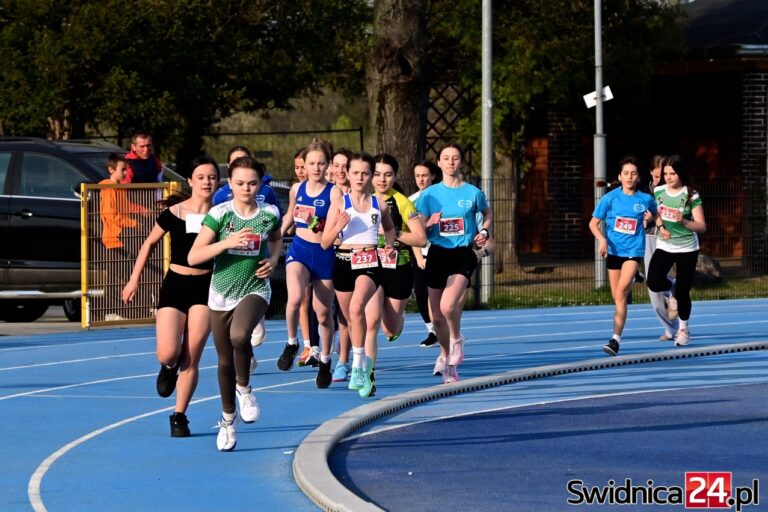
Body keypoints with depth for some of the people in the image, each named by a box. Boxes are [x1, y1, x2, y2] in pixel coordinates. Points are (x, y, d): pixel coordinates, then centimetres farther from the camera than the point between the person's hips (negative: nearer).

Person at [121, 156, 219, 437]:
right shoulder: (173, 213, -3)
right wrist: (134, 279, 7)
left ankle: (179, 417, 9)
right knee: (167, 354, -12)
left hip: (205, 289, 0)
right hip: (174, 286, 0)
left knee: (191, 359, -3)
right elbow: (149, 244, 10)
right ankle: (169, 369, 26)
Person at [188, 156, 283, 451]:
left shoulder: (269, 213, -4)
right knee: (225, 360, 11)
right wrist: (227, 242, -26)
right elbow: (194, 256, -14)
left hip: (255, 290, -1)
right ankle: (228, 419, 32)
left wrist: (273, 260, 0)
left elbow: (276, 239, 21)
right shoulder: (219, 214, -10)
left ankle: (244, 388, -5)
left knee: (239, 335, -33)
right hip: (222, 293, 1)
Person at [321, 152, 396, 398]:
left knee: (357, 308, -28)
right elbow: (325, 242, 1)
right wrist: (339, 226, -16)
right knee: (350, 318, 12)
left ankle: (359, 366, -24)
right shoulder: (339, 203, 2)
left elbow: (389, 227, 29)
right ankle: (365, 367, 33)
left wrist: (389, 245, 10)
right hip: (343, 263, 2)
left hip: (370, 263, -2)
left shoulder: (379, 205, 6)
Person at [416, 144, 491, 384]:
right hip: (437, 254, 3)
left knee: (448, 305, -25)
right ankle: (446, 355, 30)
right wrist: (429, 223, -16)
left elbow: (487, 214, 20)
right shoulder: (429, 194, 3)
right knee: (436, 316, 4)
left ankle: (456, 340, 6)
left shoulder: (473, 193, 0)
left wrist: (484, 231, 1)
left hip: (463, 255, -2)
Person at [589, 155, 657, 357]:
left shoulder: (645, 199, 0)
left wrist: (651, 218, -3)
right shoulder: (610, 198, 0)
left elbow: (654, 214, 21)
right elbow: (593, 222, 3)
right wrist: (602, 239, -14)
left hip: (633, 251, -3)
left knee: (621, 293, -19)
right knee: (617, 298, 7)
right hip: (613, 250, 3)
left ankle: (616, 339, -23)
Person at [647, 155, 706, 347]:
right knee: (654, 283, -17)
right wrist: (660, 225, -5)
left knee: (683, 291, -1)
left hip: (687, 249, -3)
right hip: (664, 246, 3)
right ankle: (672, 287, 19)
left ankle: (684, 328, 20)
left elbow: (702, 227, -11)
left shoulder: (691, 196, -11)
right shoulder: (658, 192, 0)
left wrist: (683, 221, -29)